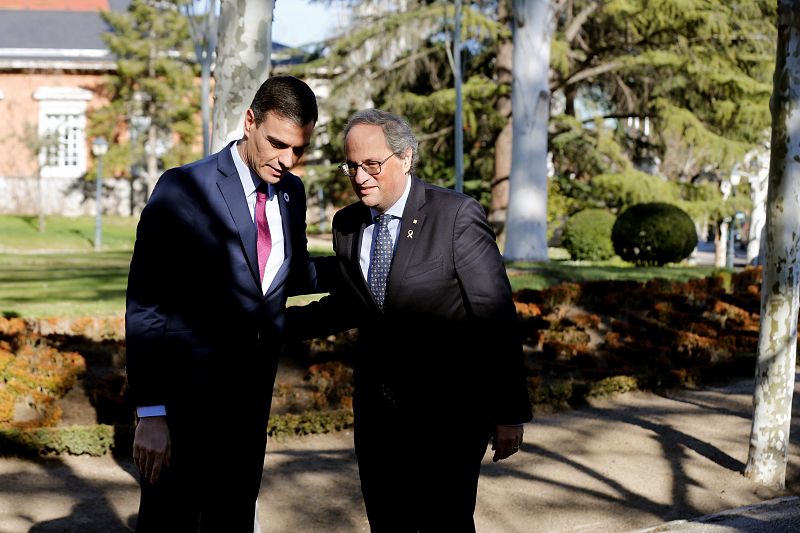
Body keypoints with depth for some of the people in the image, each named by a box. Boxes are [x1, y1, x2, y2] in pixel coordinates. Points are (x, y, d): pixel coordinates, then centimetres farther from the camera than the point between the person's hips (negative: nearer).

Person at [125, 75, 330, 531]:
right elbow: (145, 306, -15)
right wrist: (150, 414, -20)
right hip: (186, 396, -6)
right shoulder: (183, 190, -14)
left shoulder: (291, 192, 5)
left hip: (252, 394, 6)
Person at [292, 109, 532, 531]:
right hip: (378, 409, 5)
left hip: (448, 413, -5)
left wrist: (509, 413, -13)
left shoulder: (457, 216, -11)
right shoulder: (347, 224, 6)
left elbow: (496, 318, -11)